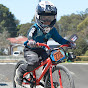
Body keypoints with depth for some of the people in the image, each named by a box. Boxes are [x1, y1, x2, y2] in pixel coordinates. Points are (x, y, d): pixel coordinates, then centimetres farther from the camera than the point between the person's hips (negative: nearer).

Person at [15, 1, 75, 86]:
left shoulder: (52, 30, -3)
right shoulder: (35, 28, -22)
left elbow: (58, 38, 2)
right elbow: (30, 34, -40)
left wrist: (68, 42, -16)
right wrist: (30, 41, -65)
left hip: (41, 50, 6)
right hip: (30, 50, -6)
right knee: (34, 62, -32)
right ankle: (20, 70, -5)